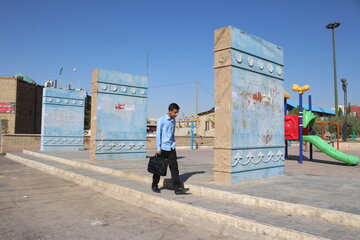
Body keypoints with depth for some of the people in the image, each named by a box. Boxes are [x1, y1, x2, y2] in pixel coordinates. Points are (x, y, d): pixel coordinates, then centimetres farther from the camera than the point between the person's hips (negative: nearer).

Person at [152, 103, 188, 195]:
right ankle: (154, 185, 25)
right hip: (163, 147, -5)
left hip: (171, 147, 5)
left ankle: (177, 188, -3)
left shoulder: (173, 120, 11)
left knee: (174, 167, -3)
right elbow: (158, 134, -9)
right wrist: (158, 148, -12)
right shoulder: (161, 120, -7)